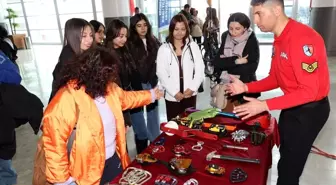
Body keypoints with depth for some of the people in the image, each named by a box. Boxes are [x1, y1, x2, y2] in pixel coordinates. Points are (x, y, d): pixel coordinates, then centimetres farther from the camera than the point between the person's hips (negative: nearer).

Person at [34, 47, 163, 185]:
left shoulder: (108, 87, -1)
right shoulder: (69, 97, -28)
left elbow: (125, 98, 19)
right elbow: (54, 140, -29)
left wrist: (151, 95, 25)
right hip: (88, 170, -7)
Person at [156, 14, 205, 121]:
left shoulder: (193, 46, 5)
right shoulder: (164, 49, 0)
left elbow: (200, 70, 2)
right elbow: (161, 73, -5)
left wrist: (192, 88, -9)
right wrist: (174, 92, -11)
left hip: (190, 94, 1)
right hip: (172, 96, -1)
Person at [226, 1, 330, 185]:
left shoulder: (303, 38, -26)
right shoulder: (279, 39, 4)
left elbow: (309, 91, -28)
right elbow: (275, 79, 8)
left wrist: (265, 105, -30)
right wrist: (245, 87, -4)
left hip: (309, 109, -8)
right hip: (291, 106, 9)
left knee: (289, 168, 3)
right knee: (286, 158, 21)